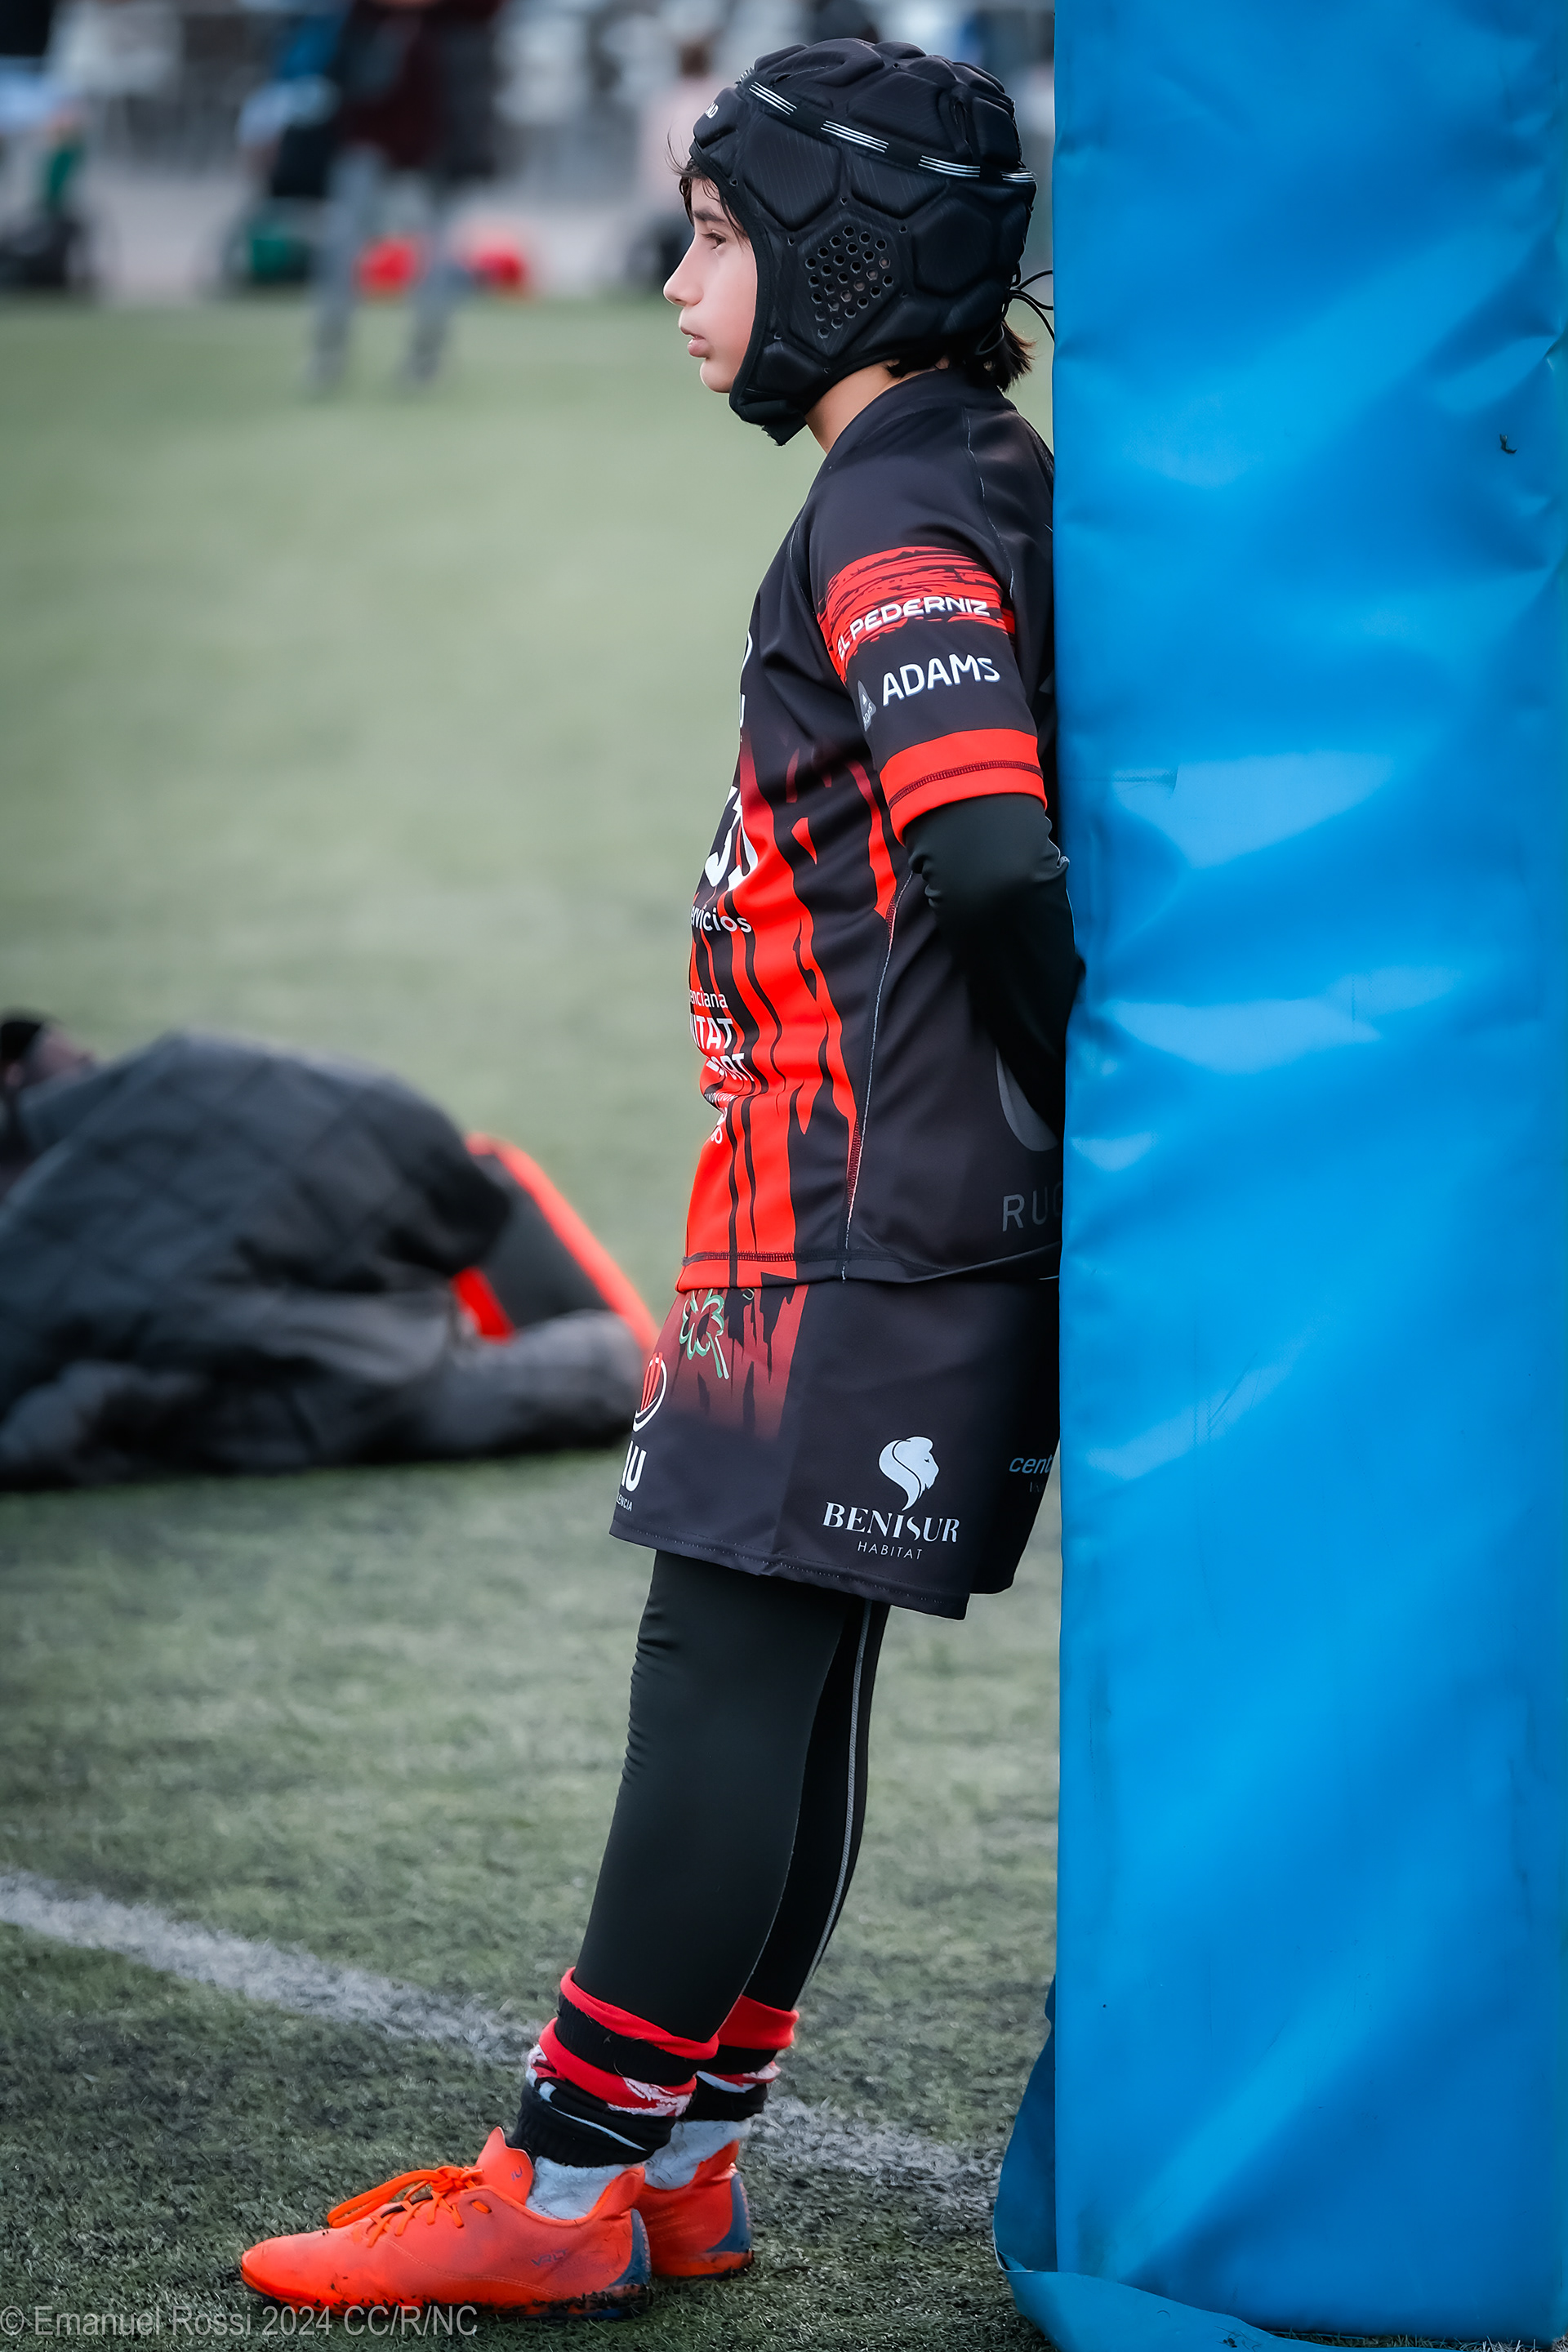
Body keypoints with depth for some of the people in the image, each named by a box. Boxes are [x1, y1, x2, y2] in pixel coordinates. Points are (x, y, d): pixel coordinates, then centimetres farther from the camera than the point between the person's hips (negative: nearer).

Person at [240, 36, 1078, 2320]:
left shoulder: (894, 519, -15)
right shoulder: (994, 485, 16)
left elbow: (994, 869, -27)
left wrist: (1093, 1129, -16)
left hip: (873, 1226, -10)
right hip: (919, 1217, 10)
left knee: (729, 1664, -7)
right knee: (780, 1675, 11)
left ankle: (568, 2191, -4)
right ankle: (682, 2164, 17)